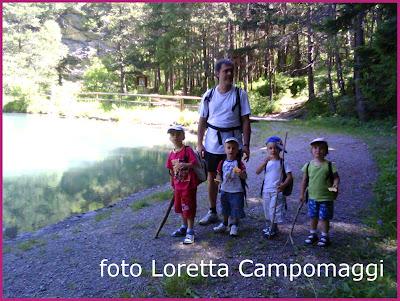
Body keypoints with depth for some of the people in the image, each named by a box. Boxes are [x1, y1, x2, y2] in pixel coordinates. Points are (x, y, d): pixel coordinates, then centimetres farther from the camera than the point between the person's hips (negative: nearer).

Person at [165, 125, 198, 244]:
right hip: (178, 185, 7)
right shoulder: (171, 154, 7)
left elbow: (195, 163, -21)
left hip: (188, 185, -7)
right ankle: (184, 227, 37)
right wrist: (173, 185, 17)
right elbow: (171, 171, 13)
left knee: (188, 207, 0)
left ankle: (190, 231, 11)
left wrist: (183, 165, -34)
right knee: (180, 207, 19)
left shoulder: (188, 150, -12)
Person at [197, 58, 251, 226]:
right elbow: (202, 121, 6)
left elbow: (245, 121, -4)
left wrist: (246, 145, -10)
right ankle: (212, 212, 26)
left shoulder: (240, 94, -3)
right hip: (212, 144, 2)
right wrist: (199, 143, 0)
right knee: (212, 176, 11)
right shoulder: (209, 95, 2)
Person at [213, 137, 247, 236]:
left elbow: (245, 177, -16)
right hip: (225, 190, 4)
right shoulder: (222, 163, 0)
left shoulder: (239, 163, -11)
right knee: (225, 209, 19)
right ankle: (224, 224, 37)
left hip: (237, 191, -3)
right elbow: (219, 174, 7)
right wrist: (218, 179, -15)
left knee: (236, 209, 4)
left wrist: (241, 173, -37)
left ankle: (234, 226, 24)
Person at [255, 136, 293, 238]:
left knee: (275, 210, -3)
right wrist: (265, 161, -25)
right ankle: (269, 226, 33)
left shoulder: (282, 162, -7)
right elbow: (257, 172, -12)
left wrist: (284, 185, -28)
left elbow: (289, 177, -10)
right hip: (266, 190, 5)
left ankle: (273, 229, 11)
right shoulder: (266, 161, 3)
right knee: (267, 210, 16)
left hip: (277, 191, -5)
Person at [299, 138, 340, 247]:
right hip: (312, 197, 3)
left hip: (326, 197, -3)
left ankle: (325, 236, 23)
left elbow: (336, 178, -5)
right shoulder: (308, 165, -2)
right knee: (313, 216, 14)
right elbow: (305, 180, 5)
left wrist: (335, 185, -26)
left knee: (324, 217, 5)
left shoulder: (329, 165, -10)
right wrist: (302, 194, 5)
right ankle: (313, 234, 32)